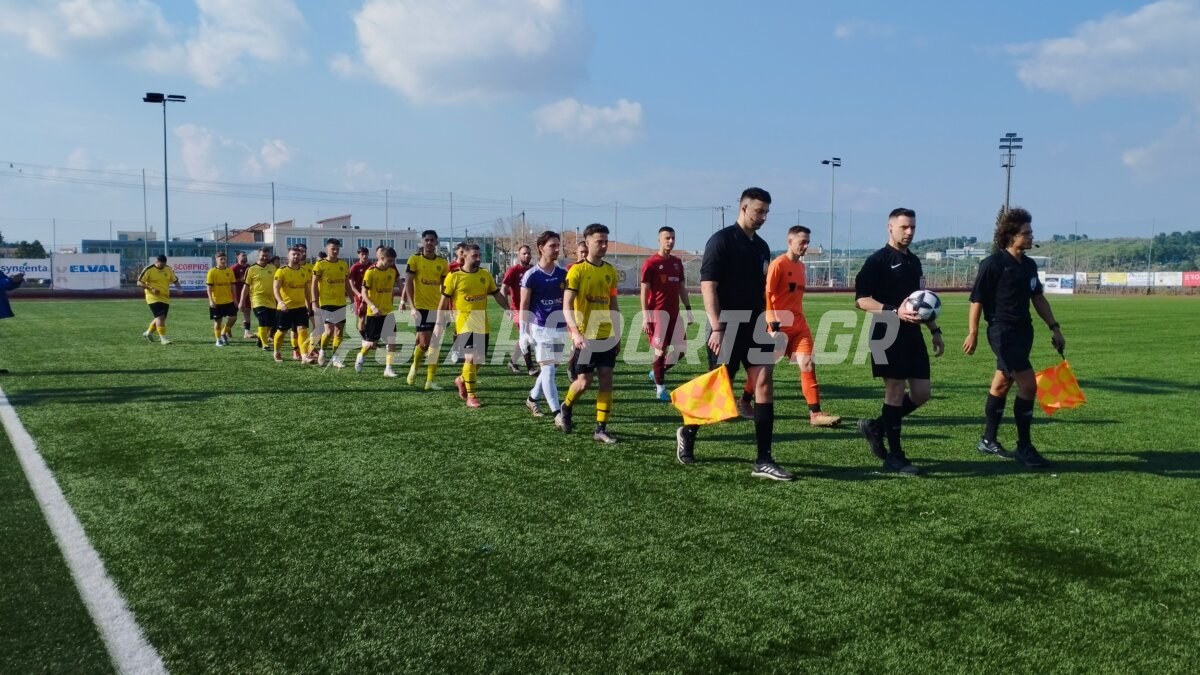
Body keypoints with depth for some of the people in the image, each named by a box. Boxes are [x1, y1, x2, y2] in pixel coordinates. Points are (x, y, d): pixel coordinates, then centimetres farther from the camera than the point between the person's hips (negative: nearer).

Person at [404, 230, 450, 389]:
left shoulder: (442, 262, 8)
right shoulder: (414, 259, -3)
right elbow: (408, 284, -5)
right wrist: (412, 306, -14)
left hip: (437, 308, 4)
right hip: (421, 307, -4)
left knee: (435, 345, 2)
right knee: (425, 343, -10)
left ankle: (430, 380, 8)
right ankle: (414, 367, 20)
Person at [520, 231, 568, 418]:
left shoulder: (563, 274, 6)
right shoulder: (531, 275, -6)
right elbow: (524, 306, -4)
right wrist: (523, 332, -9)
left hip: (559, 328, 5)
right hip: (540, 328, -5)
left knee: (551, 368, 14)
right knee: (548, 369, -7)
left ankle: (532, 398, 35)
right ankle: (557, 413, -5)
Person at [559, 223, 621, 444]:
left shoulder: (610, 270, 8)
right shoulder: (577, 270, -9)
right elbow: (567, 306, -14)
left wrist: (618, 333, 14)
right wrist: (576, 333, -26)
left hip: (607, 335, 5)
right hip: (585, 336, -5)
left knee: (606, 379, 1)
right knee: (584, 381, -3)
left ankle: (601, 429, 8)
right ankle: (564, 410, 26)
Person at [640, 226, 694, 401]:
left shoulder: (677, 263, 13)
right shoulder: (650, 263, -7)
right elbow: (644, 291, -8)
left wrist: (688, 309, 13)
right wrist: (645, 317, -13)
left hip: (674, 313, 7)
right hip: (658, 314, -7)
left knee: (681, 349, 5)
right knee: (660, 350, -3)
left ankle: (656, 373, 25)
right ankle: (660, 388, 9)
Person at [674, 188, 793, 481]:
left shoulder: (762, 246, 14)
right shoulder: (721, 240, -8)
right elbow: (707, 286, -15)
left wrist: (766, 324, 19)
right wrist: (717, 328, -22)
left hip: (756, 328, 6)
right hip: (728, 329, -6)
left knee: (764, 385, -4)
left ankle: (763, 461, -1)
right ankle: (687, 433, 30)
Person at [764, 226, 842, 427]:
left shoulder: (800, 266, 13)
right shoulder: (778, 264, -10)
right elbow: (767, 295, -13)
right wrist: (773, 324, -18)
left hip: (799, 325, 6)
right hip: (780, 326, -6)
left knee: (807, 364, -5)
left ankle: (815, 413, -7)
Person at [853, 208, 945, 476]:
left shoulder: (914, 261, 18)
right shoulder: (877, 260, -7)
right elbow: (861, 300, -15)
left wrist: (935, 330, 20)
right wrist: (895, 312, -25)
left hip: (913, 335, 8)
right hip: (888, 335, -8)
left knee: (921, 393, 5)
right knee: (895, 391, -4)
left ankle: (876, 426, 23)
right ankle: (894, 456, 4)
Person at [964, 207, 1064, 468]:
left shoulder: (1029, 265, 9)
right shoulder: (993, 264, -13)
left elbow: (1038, 298, 18)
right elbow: (977, 300, -12)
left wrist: (1054, 327, 15)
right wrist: (973, 333, -12)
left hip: (1023, 331, 8)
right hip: (1003, 332, -8)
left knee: (1001, 384, 15)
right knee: (1028, 385, -12)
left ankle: (988, 441, 26)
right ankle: (1024, 448, -2)